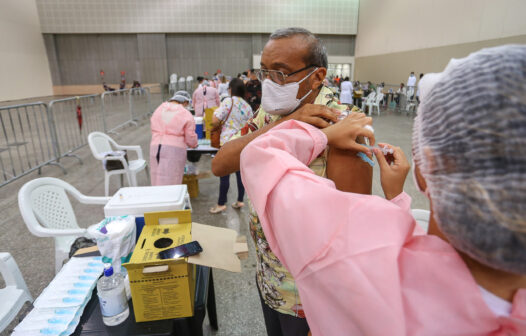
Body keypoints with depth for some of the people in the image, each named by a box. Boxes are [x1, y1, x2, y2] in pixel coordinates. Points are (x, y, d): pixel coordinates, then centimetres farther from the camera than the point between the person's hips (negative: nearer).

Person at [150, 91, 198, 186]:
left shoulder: (158, 110, 13)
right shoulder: (186, 115, -1)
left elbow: (154, 131, 13)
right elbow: (191, 140, 0)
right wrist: (194, 144, 21)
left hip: (155, 147, 4)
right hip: (174, 150, -4)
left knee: (157, 182, 9)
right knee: (171, 184, 0)